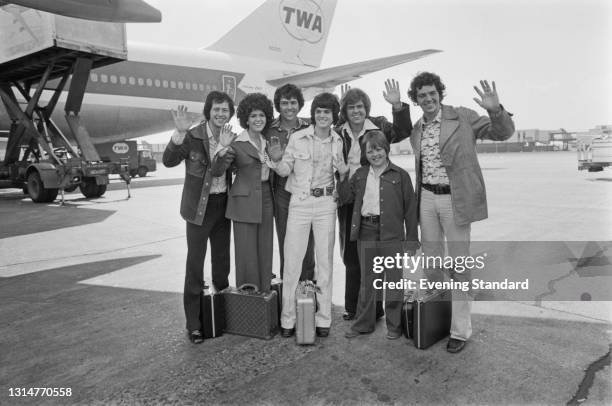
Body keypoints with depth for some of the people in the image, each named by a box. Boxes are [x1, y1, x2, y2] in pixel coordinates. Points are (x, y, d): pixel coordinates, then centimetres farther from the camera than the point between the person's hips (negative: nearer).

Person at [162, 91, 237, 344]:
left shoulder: (230, 138, 4)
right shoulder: (193, 136, -12)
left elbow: (220, 170, -7)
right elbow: (169, 161, -25)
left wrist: (226, 147, -23)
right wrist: (179, 133, -38)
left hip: (223, 205, 5)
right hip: (199, 207, -5)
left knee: (222, 259, 16)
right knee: (195, 264, -1)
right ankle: (193, 324, 8)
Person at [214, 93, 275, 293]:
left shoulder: (267, 141, 10)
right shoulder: (237, 143, -7)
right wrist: (222, 155, -32)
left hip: (266, 199, 6)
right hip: (245, 201, -5)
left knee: (265, 250, 10)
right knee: (246, 252, -2)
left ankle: (264, 295, 22)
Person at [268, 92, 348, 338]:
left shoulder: (338, 141, 6)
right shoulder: (297, 138, -1)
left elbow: (343, 177, 16)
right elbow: (284, 171, 0)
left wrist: (342, 168, -5)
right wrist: (277, 160, -20)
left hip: (326, 204, 2)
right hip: (299, 203, -2)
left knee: (325, 260, 6)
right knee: (292, 260, -1)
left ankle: (323, 319, 17)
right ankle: (288, 320, 12)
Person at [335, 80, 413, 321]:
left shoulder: (379, 126, 0)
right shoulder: (338, 133, 7)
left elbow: (403, 132, -16)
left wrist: (398, 105, -28)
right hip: (347, 200, 4)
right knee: (350, 255, 11)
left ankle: (373, 307, 14)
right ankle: (353, 307, 24)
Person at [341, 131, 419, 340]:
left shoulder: (400, 175, -1)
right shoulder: (359, 175, 10)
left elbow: (410, 209, -2)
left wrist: (412, 240, -4)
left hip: (392, 235, -3)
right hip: (366, 233, 3)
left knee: (393, 280, 6)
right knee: (367, 280, 12)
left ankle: (394, 325, 21)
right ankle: (363, 323, 24)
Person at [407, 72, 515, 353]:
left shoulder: (462, 117, -5)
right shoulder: (416, 130, 10)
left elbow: (503, 132, -9)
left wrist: (495, 110, -25)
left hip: (455, 200, -5)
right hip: (427, 198, 5)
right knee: (431, 263, 13)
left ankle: (460, 330, 13)